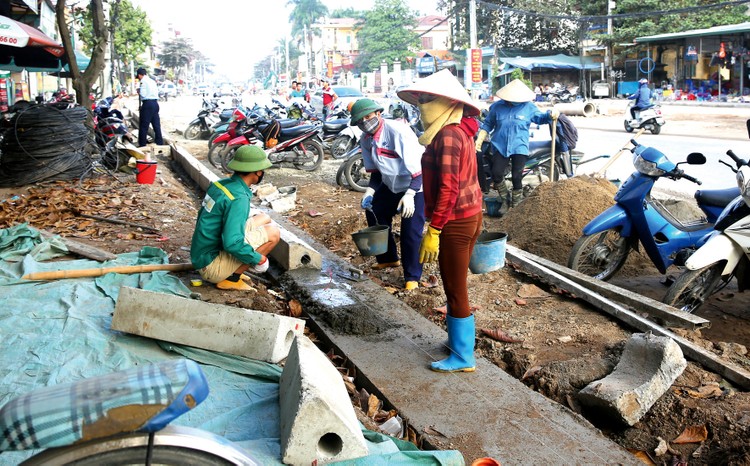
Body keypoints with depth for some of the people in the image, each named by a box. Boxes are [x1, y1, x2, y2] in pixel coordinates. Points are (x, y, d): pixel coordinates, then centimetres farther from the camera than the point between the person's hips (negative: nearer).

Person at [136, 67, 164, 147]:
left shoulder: (143, 81, -8)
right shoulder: (152, 81, 17)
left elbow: (143, 94, -14)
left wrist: (139, 90, 6)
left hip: (147, 104, -8)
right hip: (155, 103, 8)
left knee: (143, 126, -2)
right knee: (156, 124, 11)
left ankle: (142, 144, 1)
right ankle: (160, 143, 14)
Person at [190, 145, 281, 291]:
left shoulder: (219, 184, 4)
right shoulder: (239, 198, -23)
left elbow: (203, 219, 17)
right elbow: (233, 244, -30)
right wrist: (259, 258, -15)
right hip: (212, 267, -9)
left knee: (264, 219, 12)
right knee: (272, 233, -12)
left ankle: (232, 271, 8)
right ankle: (231, 279, -6)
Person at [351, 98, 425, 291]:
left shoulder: (398, 131, -28)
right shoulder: (366, 139, -4)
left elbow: (418, 168, -30)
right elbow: (375, 171, 5)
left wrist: (409, 194, -42)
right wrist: (369, 192, -12)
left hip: (415, 184, -8)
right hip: (390, 186, 8)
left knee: (411, 230, -14)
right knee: (374, 213, 15)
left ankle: (412, 277, 1)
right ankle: (388, 258, 36)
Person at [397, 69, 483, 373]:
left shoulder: (447, 135, -18)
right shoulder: (461, 131, 11)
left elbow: (448, 188, -23)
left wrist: (433, 231, -22)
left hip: (454, 221, -10)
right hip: (471, 214, 10)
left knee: (455, 291, 2)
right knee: (456, 287, 20)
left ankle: (463, 358, 14)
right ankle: (458, 340, 34)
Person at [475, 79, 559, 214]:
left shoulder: (529, 107, 3)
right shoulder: (497, 106, 4)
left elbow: (540, 117, 15)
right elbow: (487, 124, 11)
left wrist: (551, 114, -6)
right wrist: (479, 140, 5)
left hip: (519, 148, -1)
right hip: (500, 147, 1)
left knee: (516, 177, -2)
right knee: (496, 174, -8)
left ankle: (515, 206, 17)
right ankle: (505, 201, 17)